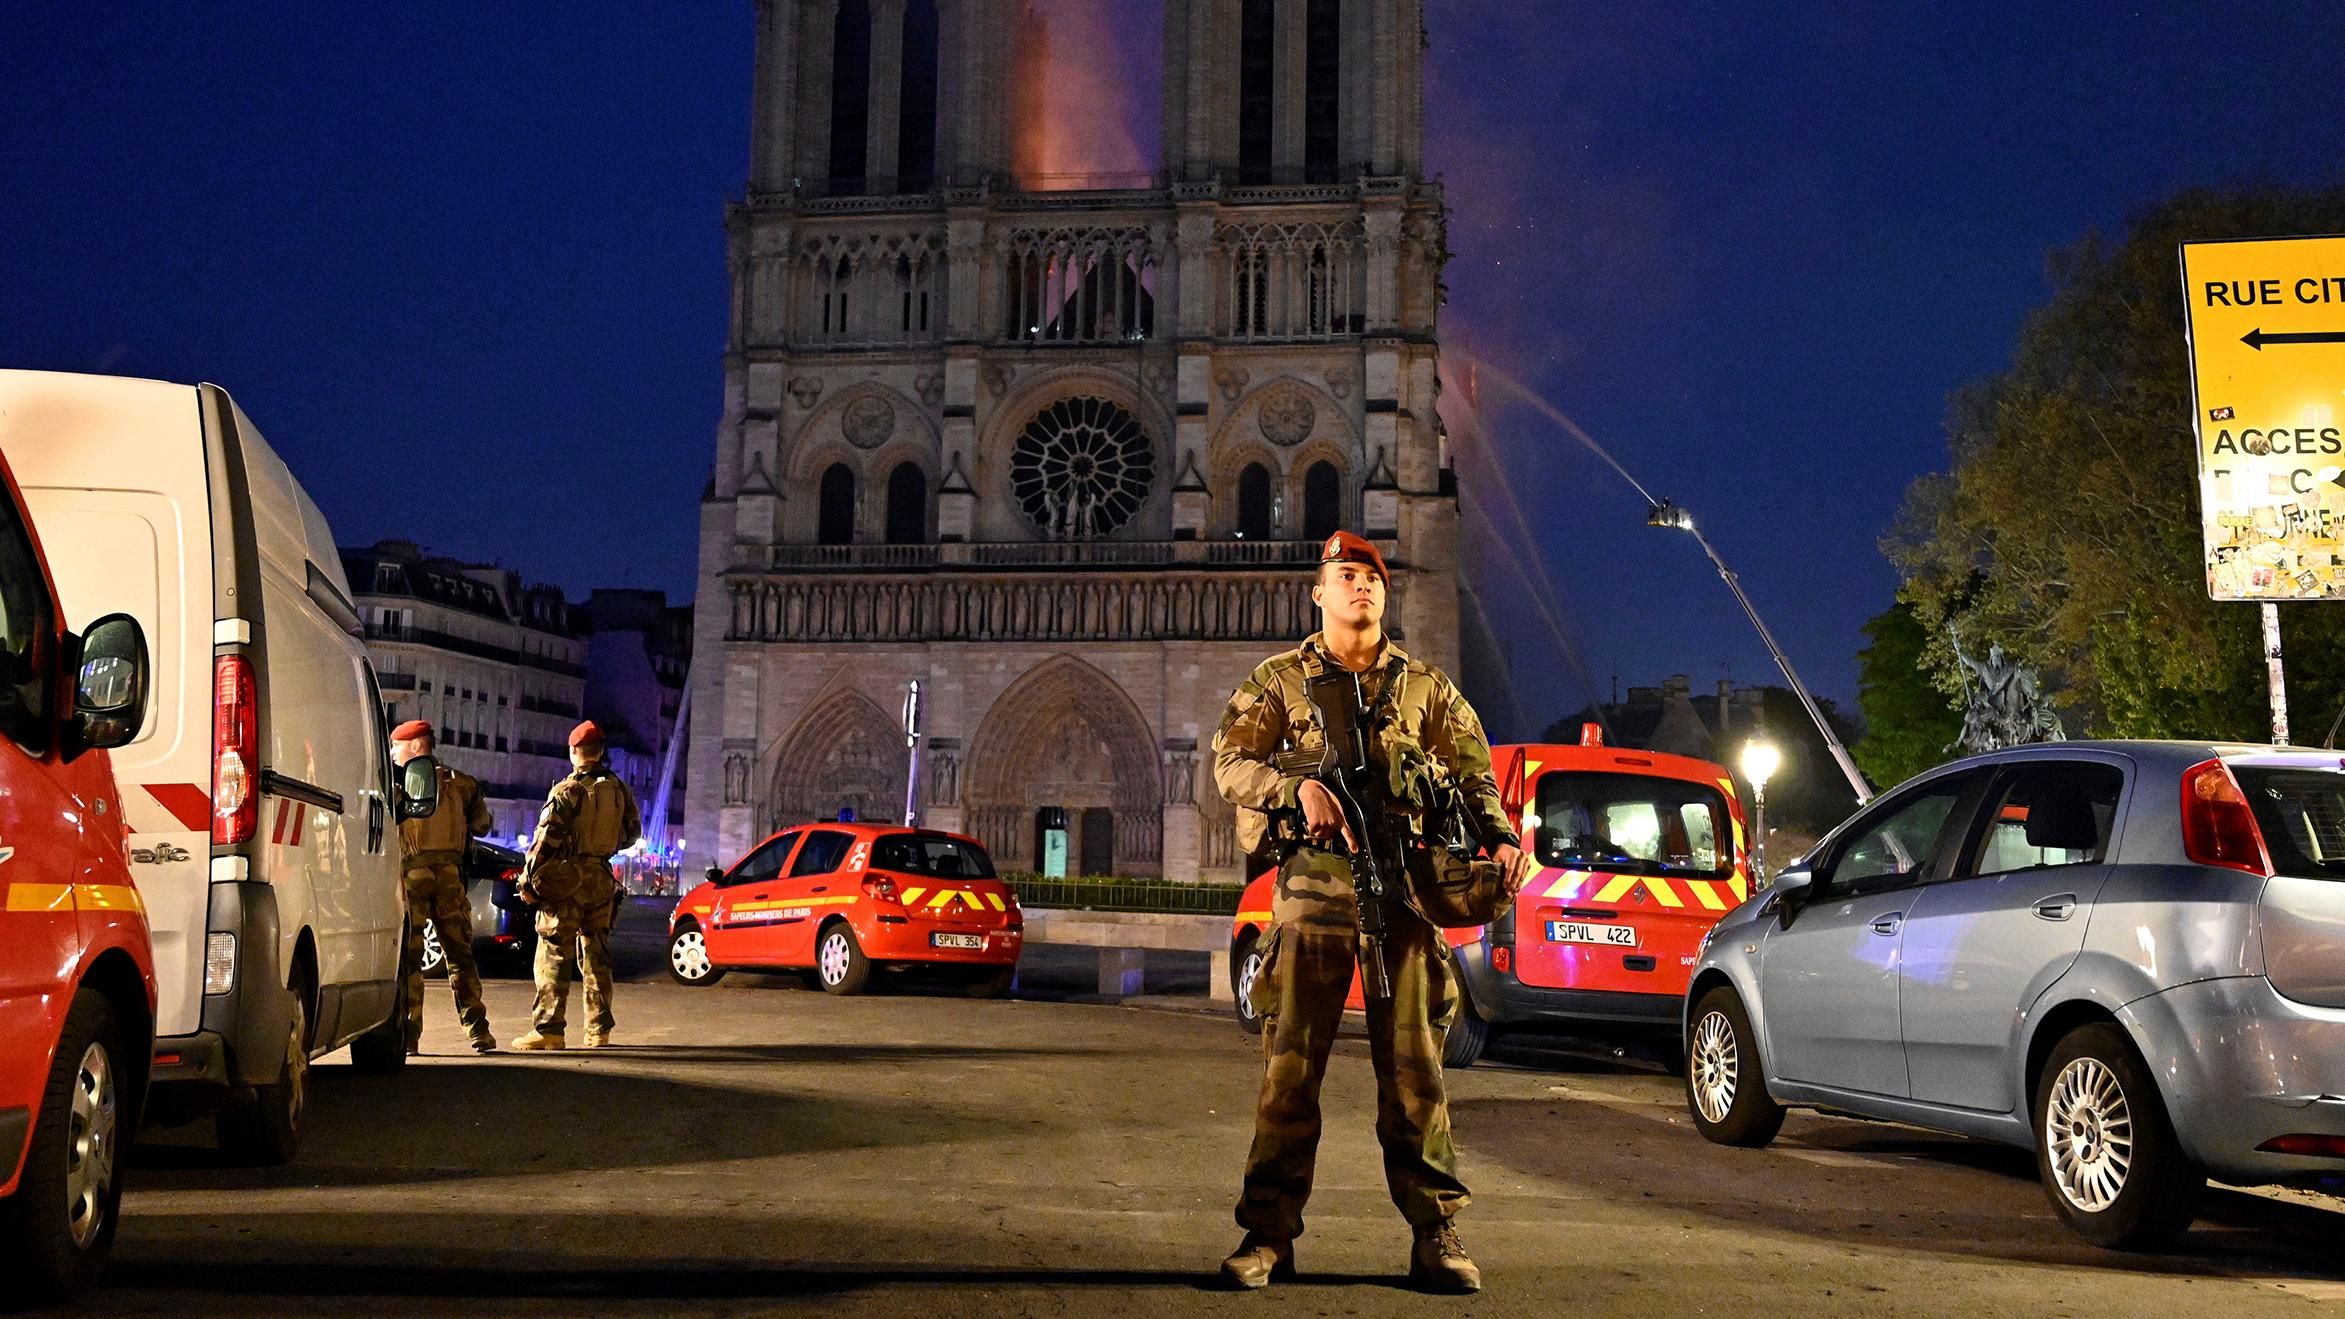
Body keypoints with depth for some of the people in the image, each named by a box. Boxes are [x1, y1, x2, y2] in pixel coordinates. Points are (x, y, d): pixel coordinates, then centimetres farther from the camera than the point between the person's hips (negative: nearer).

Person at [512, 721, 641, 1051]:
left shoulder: (566, 791, -11)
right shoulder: (619, 790, 7)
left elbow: (545, 840, -13)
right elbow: (632, 831, 19)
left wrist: (528, 880, -8)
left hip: (566, 881, -5)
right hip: (602, 879, 5)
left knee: (553, 956, -2)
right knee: (596, 955, 12)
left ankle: (549, 1029, -6)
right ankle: (599, 1029, 13)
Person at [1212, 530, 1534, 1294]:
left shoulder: (1424, 687, 16)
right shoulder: (1279, 681, 10)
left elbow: (1473, 772, 10)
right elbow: (1229, 762, 0)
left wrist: (1500, 838, -8)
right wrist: (1299, 785, -18)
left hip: (1402, 888, 1)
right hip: (1312, 884, -1)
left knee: (1413, 1064, 2)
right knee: (1290, 1062, -1)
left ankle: (1435, 1233, 8)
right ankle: (1268, 1233, 5)